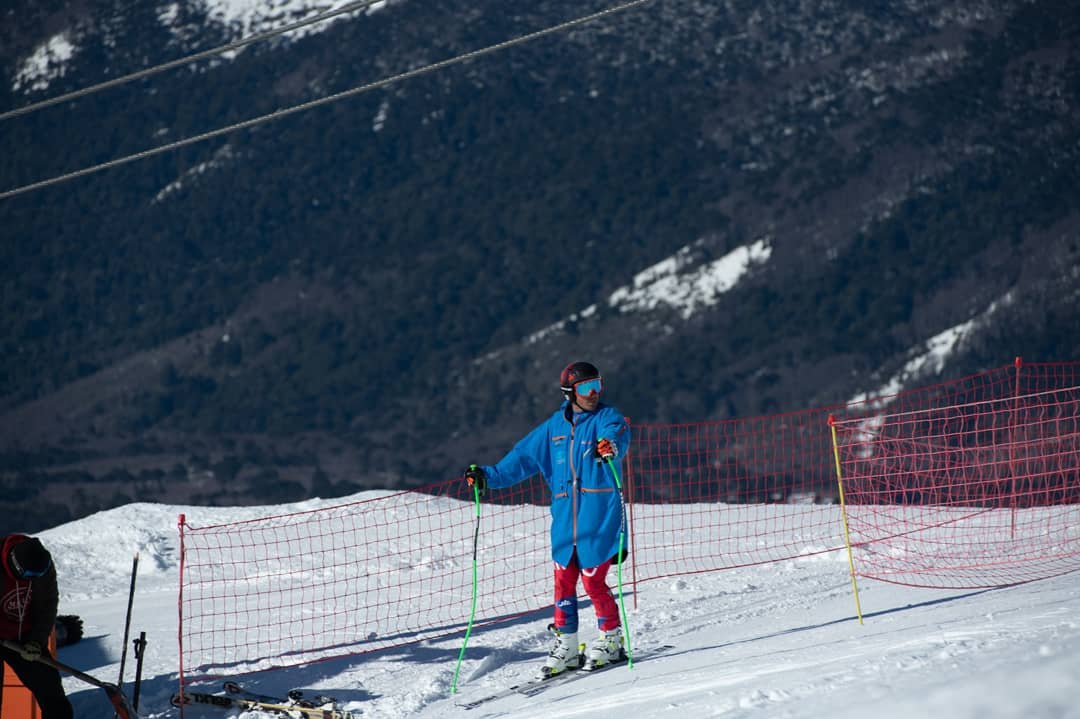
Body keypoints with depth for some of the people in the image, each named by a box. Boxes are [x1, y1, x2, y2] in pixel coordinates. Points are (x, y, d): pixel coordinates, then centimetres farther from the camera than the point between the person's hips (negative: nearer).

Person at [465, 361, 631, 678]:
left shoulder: (606, 417, -2)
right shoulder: (554, 427, 12)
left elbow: (618, 435, -26)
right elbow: (522, 458, 18)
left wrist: (611, 445, -49)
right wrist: (488, 476, 13)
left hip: (599, 518, -5)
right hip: (565, 520, 5)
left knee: (593, 581, -5)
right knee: (563, 583, 4)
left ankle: (610, 639, 12)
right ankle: (566, 646, 15)